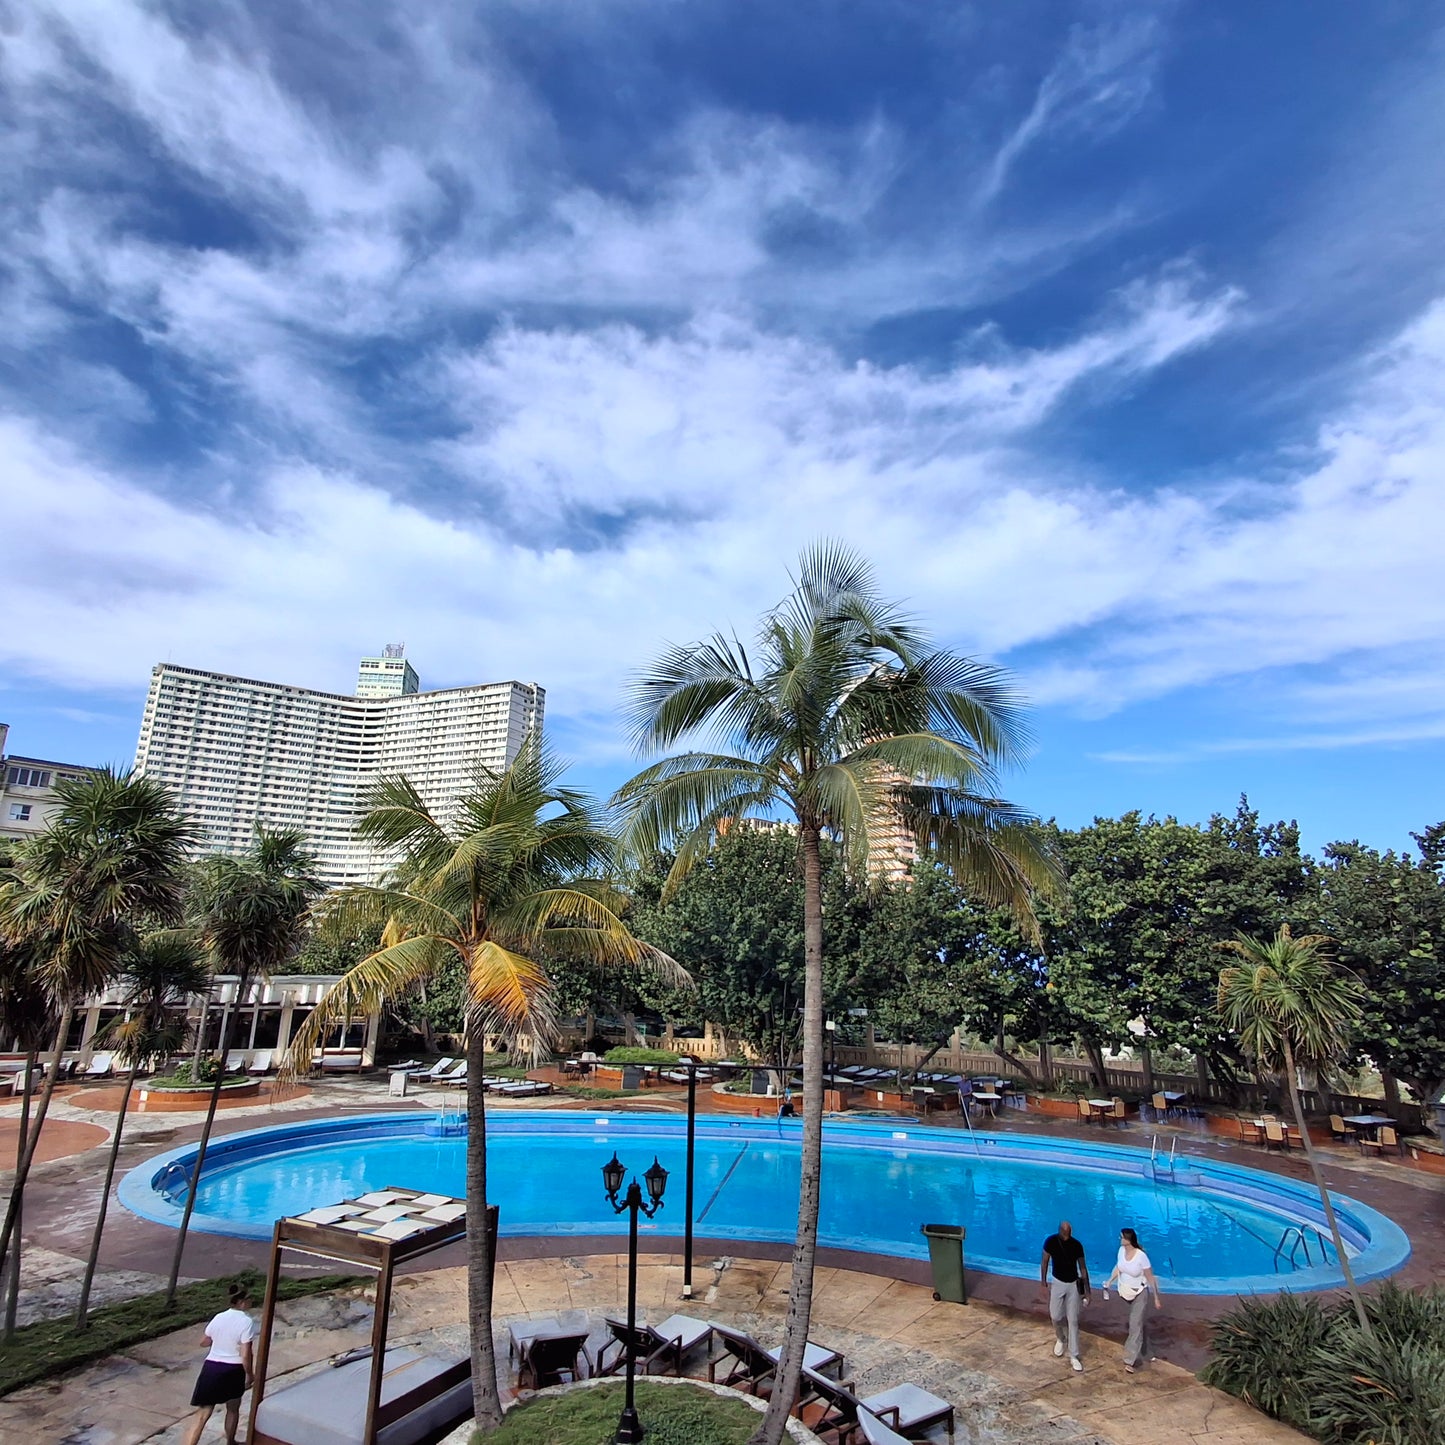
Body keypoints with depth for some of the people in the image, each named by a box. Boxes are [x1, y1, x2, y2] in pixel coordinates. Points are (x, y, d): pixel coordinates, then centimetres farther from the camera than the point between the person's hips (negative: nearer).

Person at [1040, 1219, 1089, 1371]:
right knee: (1055, 1316, 4)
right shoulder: (1050, 1242, -16)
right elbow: (1044, 1262, -4)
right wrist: (1043, 1283, -4)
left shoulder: (1076, 1245, -16)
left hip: (1073, 1284, 0)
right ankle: (1060, 1339, 35)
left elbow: (1082, 1268, -4)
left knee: (1073, 1320, 2)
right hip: (1058, 1283, 0)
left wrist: (1087, 1290, -1)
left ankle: (1073, 1355, 14)